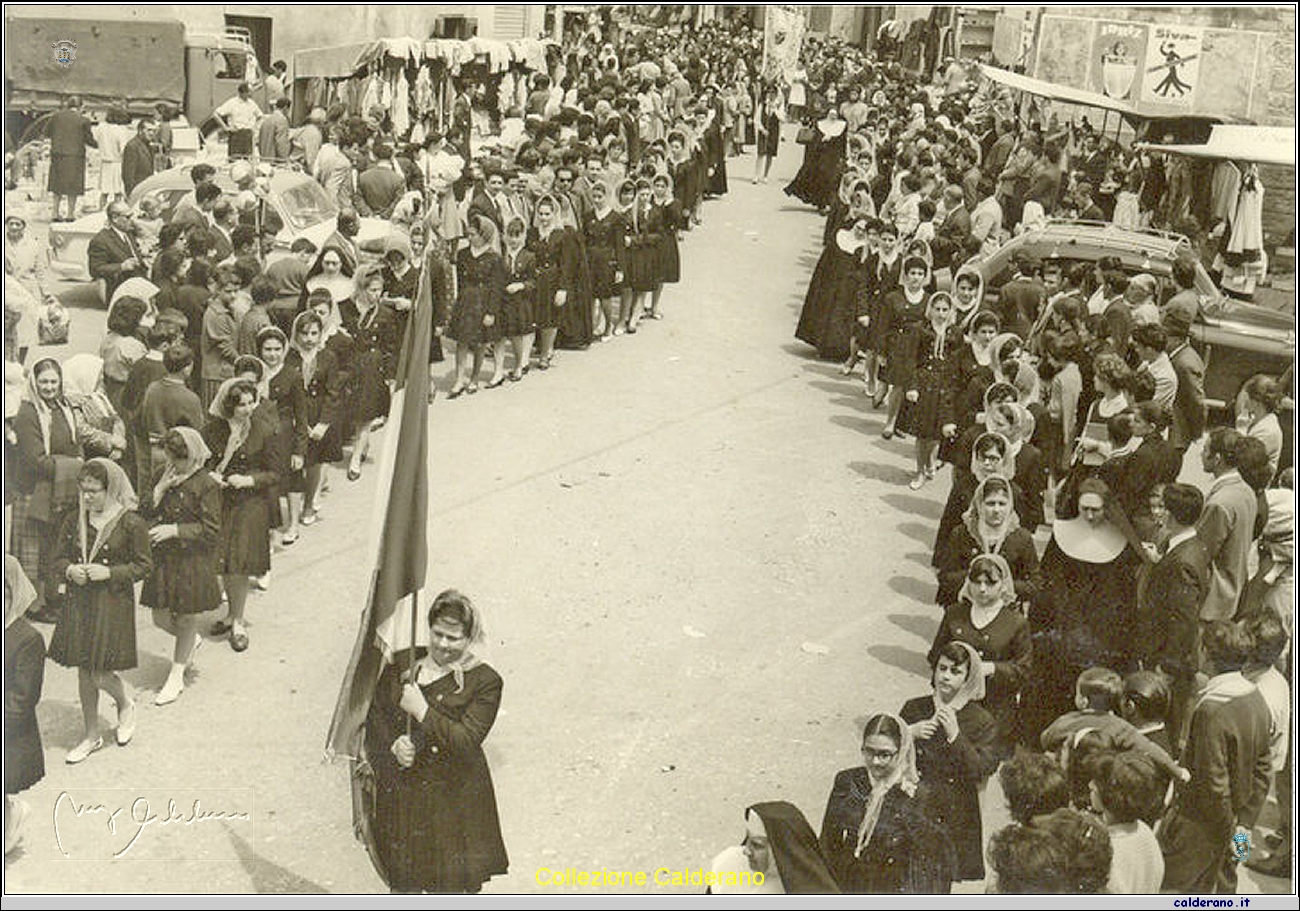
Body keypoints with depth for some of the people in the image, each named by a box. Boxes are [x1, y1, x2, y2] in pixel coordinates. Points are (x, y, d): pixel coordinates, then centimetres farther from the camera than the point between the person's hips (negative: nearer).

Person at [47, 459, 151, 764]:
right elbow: (57, 560, 11)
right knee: (84, 672, 12)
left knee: (100, 673, -7)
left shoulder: (131, 523, -10)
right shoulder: (74, 521, 3)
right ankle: (92, 736, 26)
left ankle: (126, 705, 27)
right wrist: (69, 570, -10)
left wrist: (109, 572, -18)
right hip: (78, 603, 5)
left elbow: (143, 565, -6)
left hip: (114, 604, -5)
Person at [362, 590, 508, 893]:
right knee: (403, 879, 17)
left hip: (453, 797, -4)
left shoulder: (485, 681, -11)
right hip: (401, 793, 4)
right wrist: (393, 744, -9)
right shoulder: (403, 663, 3)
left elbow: (467, 741, -19)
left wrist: (422, 711, -21)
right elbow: (375, 714, 10)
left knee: (453, 884, 1)